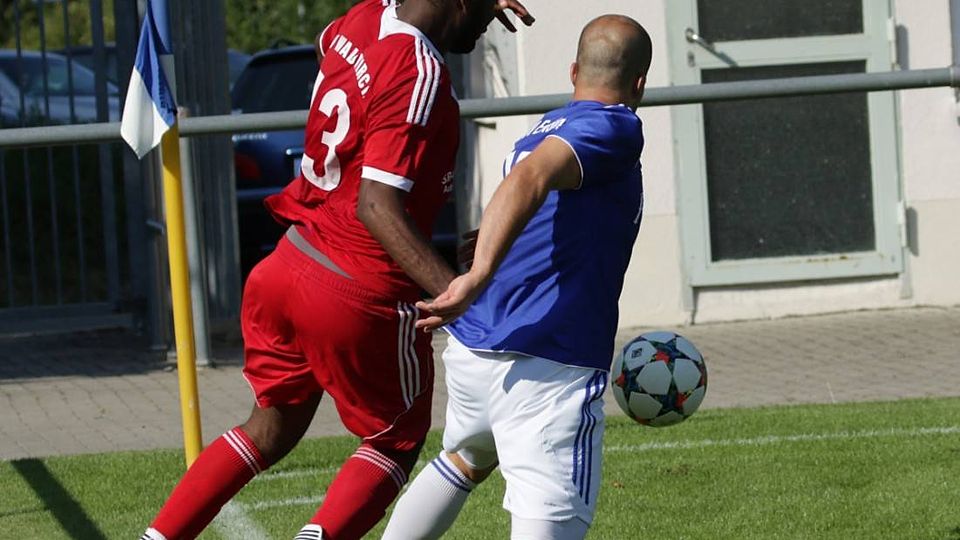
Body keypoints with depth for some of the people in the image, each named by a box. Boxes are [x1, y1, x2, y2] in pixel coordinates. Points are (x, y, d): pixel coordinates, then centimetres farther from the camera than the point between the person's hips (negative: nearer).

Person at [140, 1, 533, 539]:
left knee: (273, 429, 24)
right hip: (359, 300, -7)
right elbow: (379, 205, -27)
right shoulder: (420, 76, -22)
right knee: (397, 442, 13)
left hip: (291, 264, 7)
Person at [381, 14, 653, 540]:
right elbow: (529, 179, -25)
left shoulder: (549, 128, 19)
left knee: (466, 458, 34)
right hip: (548, 363, -9)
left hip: (471, 346, 9)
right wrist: (480, 276, -36)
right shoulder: (614, 128, -7)